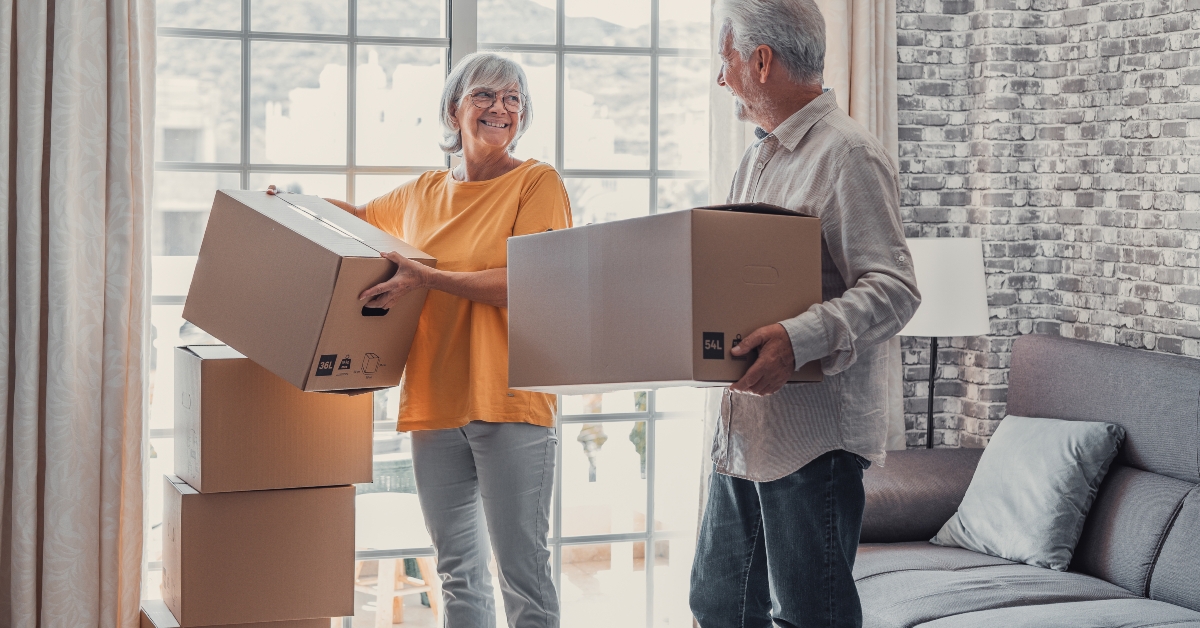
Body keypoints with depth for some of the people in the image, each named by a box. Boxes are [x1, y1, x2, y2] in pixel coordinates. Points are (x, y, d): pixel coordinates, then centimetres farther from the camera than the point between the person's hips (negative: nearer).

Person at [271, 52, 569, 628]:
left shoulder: (538, 183, -2)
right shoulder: (424, 193, 15)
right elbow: (362, 215, 36)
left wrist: (426, 278, -20)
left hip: (510, 402, -5)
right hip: (434, 402, 6)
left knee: (523, 571, -4)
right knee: (457, 573, 13)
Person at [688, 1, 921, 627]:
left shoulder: (848, 154, -11)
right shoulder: (757, 159, 19)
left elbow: (893, 288, -19)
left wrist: (800, 339, -33)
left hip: (814, 431, -9)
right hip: (745, 427, 9)